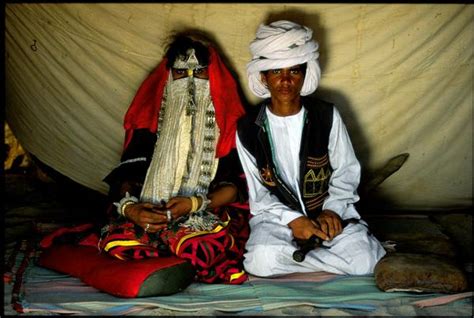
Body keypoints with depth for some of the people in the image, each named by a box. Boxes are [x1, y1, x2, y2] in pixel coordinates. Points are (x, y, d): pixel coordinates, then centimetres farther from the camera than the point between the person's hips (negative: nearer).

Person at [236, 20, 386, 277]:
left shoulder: (327, 116, -3)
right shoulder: (248, 129, -4)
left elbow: (347, 172, 4)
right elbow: (258, 194, -1)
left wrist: (332, 210, -14)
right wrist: (292, 219, -17)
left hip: (328, 209, 0)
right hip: (276, 214, 0)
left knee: (363, 262, -27)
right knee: (262, 260, -32)